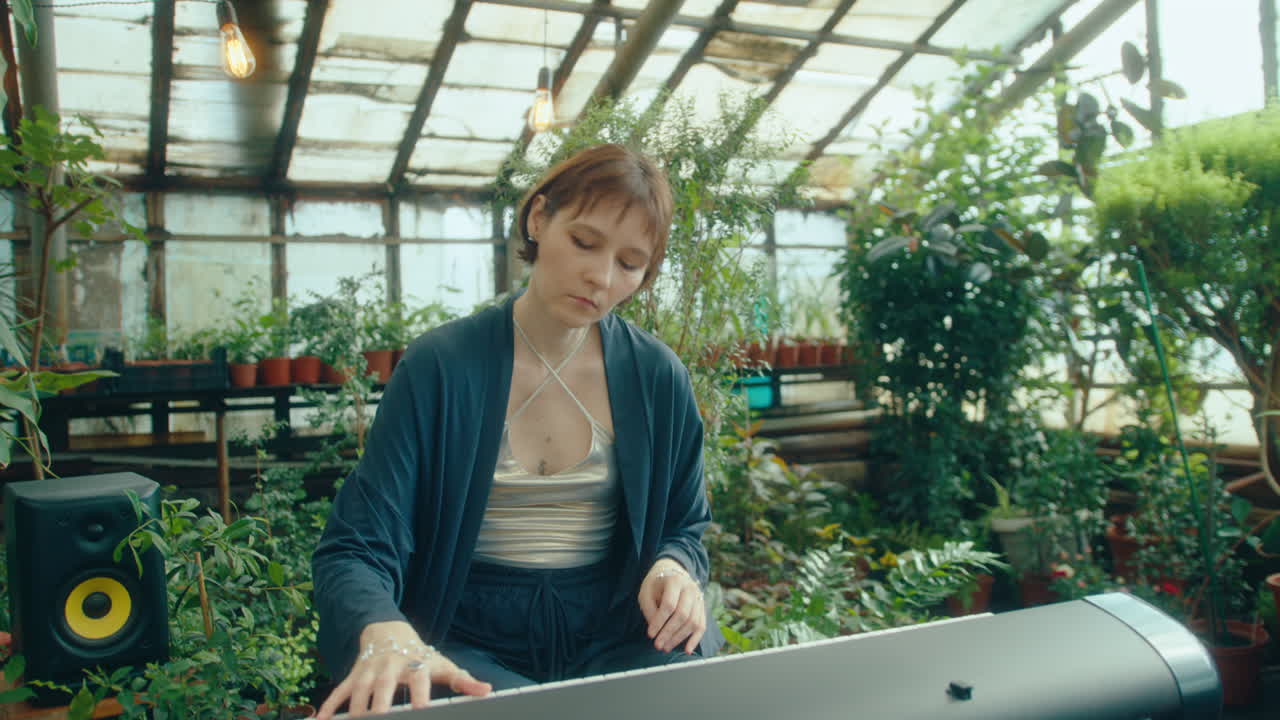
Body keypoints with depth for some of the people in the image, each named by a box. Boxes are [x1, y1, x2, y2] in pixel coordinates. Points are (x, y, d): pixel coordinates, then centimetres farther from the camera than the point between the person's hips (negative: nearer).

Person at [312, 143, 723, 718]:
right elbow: (356, 548, -11)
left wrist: (674, 567, -12)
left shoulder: (658, 378, 0)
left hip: (613, 638, 4)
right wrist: (385, 633, -34)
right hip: (475, 643, -3)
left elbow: (684, 530, 13)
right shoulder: (440, 366, -8)